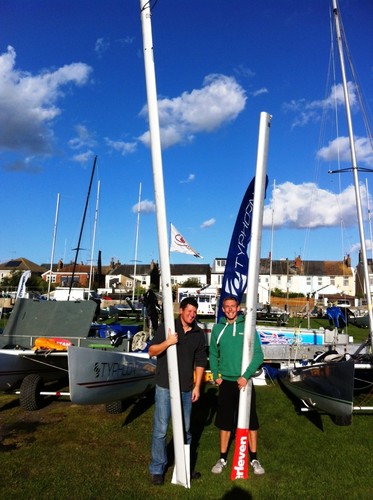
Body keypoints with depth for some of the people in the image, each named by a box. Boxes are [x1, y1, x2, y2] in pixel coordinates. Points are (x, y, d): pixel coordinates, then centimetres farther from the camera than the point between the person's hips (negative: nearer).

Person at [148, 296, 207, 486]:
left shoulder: (199, 334, 4)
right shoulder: (166, 327, -6)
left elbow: (200, 362, 9)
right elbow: (152, 351, -7)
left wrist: (197, 386, 5)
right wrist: (167, 342, -25)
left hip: (186, 389, 3)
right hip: (165, 387, -3)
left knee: (185, 429, 15)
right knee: (161, 429, 2)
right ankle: (157, 469, 19)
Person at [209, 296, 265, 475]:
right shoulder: (217, 329, 1)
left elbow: (258, 354, -11)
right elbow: (213, 355, 9)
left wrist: (246, 376, -18)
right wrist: (216, 375, -1)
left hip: (245, 381, -2)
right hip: (225, 382, 2)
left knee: (250, 420, 8)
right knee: (225, 421, 12)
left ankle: (254, 459, 27)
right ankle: (223, 458, 28)